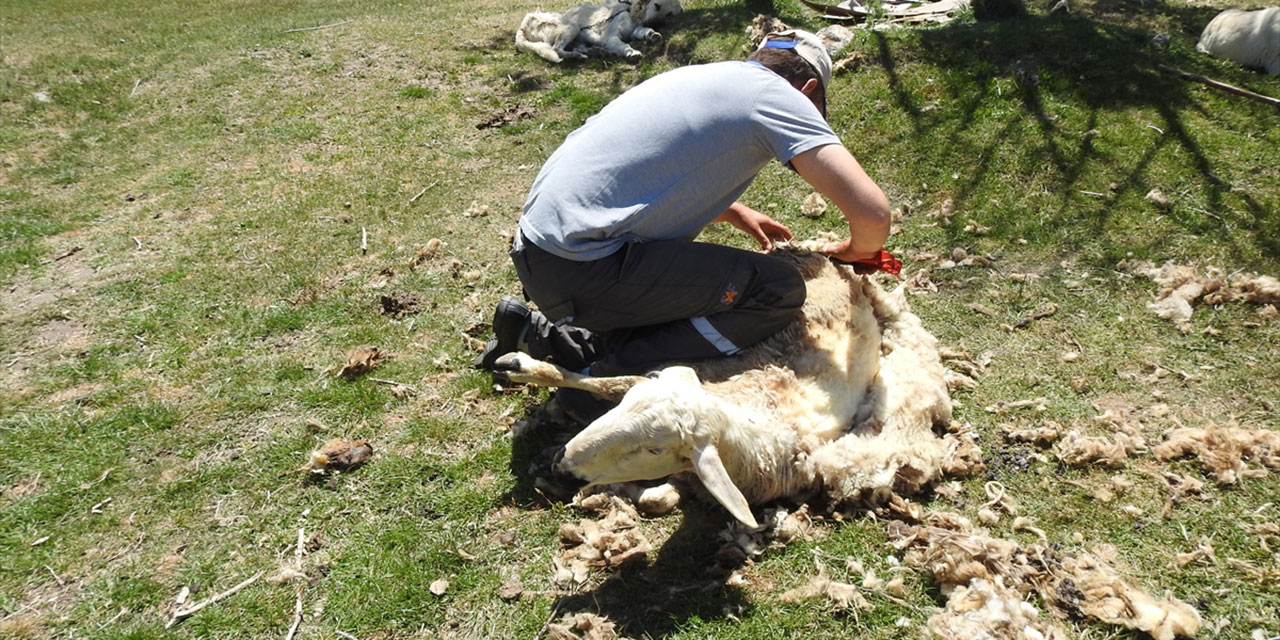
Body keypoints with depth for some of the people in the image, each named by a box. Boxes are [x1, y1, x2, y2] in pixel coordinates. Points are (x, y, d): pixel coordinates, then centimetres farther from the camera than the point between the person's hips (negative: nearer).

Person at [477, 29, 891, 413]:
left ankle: (539, 334, 17)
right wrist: (858, 250, 10)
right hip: (579, 267, -9)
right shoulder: (776, 95, -4)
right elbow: (872, 212, -13)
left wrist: (734, 212, 30)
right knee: (779, 292, -5)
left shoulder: (703, 77, 20)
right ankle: (602, 378, -7)